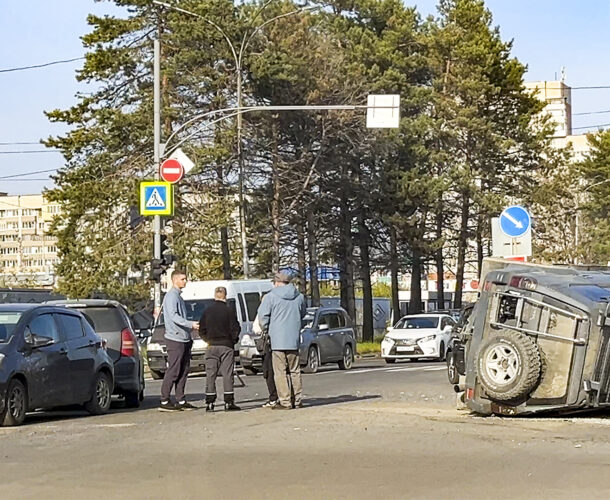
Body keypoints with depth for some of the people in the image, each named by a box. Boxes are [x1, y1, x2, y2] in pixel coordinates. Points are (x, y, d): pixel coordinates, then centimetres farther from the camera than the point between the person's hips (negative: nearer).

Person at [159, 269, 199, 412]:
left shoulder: (178, 296, 20)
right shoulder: (171, 296, -11)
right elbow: (173, 316, -22)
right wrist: (190, 324, -31)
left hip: (183, 340, 10)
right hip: (175, 339, -10)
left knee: (183, 371, 10)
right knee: (173, 371, -8)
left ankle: (180, 401, 13)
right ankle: (164, 401, -5)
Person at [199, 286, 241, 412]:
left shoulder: (207, 311, 2)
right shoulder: (229, 311, -7)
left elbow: (202, 330, 4)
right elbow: (235, 329, -6)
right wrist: (233, 340, 11)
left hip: (211, 346, 2)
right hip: (226, 346, -2)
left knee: (210, 375, 5)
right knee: (227, 374, 1)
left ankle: (209, 403, 3)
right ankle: (229, 402, -2)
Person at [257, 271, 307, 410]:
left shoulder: (271, 296, -6)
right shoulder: (299, 297, 8)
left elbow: (263, 315, -8)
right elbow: (303, 313, 22)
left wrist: (266, 328, 9)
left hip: (278, 340, -5)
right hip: (294, 340, 5)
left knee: (280, 371, -2)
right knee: (295, 371, 13)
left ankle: (285, 402, -6)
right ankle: (298, 400, 15)